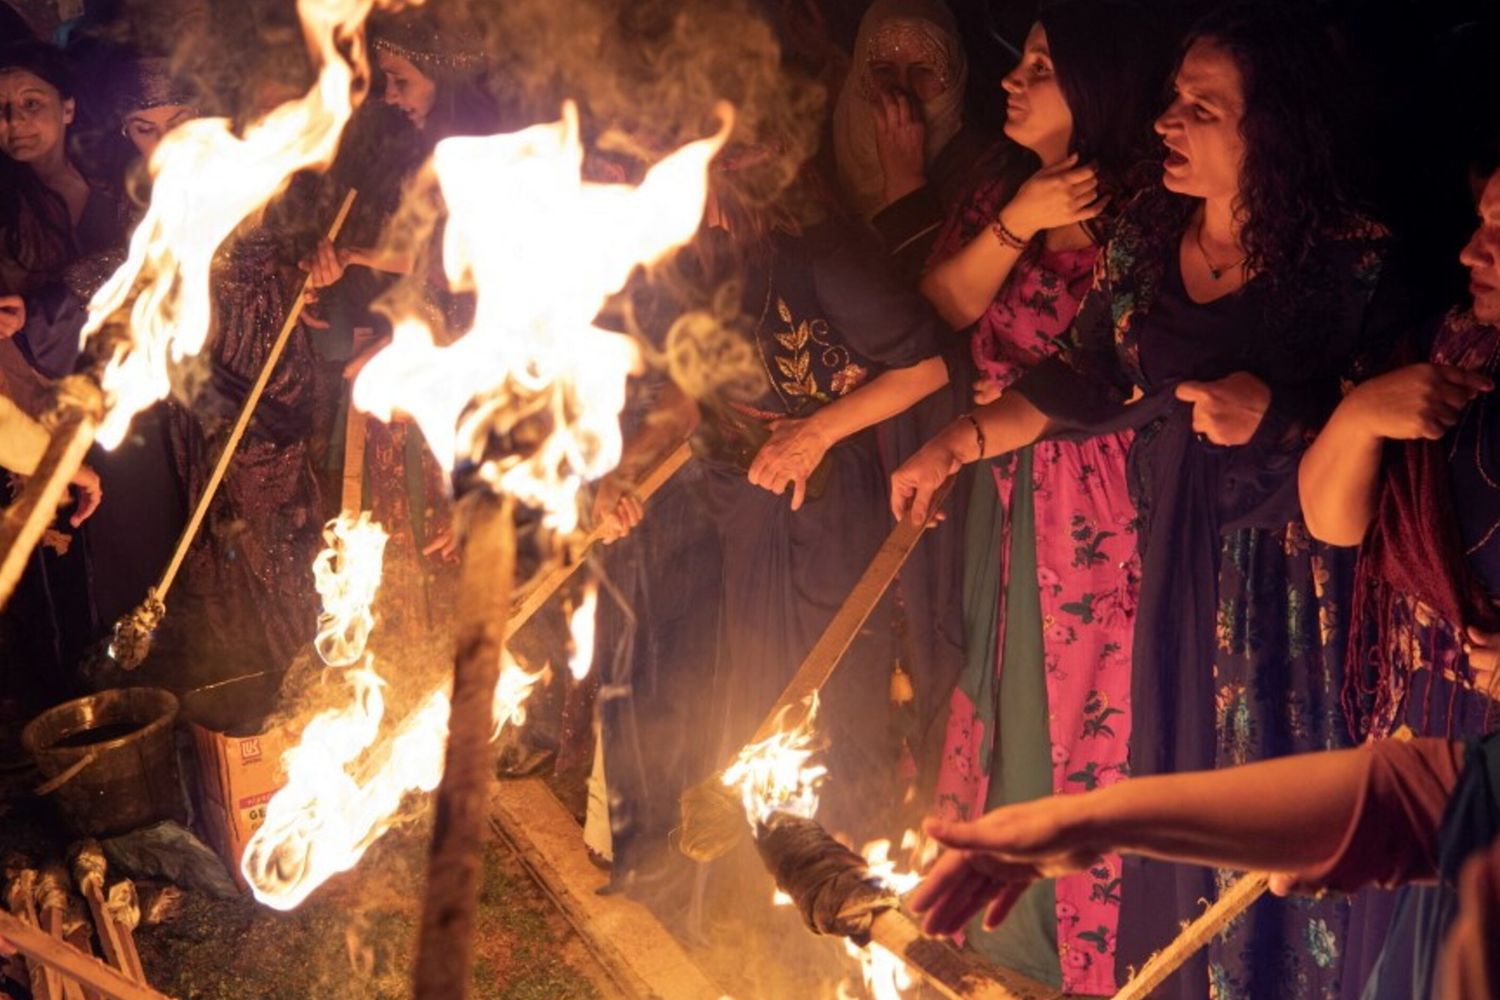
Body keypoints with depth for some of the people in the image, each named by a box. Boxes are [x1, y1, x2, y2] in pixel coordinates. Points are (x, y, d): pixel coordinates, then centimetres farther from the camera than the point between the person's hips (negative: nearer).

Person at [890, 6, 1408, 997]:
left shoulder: (1354, 257, -17)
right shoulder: (1148, 228, -1)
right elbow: (1088, 379, 5)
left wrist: (1275, 412, -26)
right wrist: (962, 439, -3)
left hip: (1286, 574, -5)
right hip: (1171, 550, 5)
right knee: (1165, 769, 18)